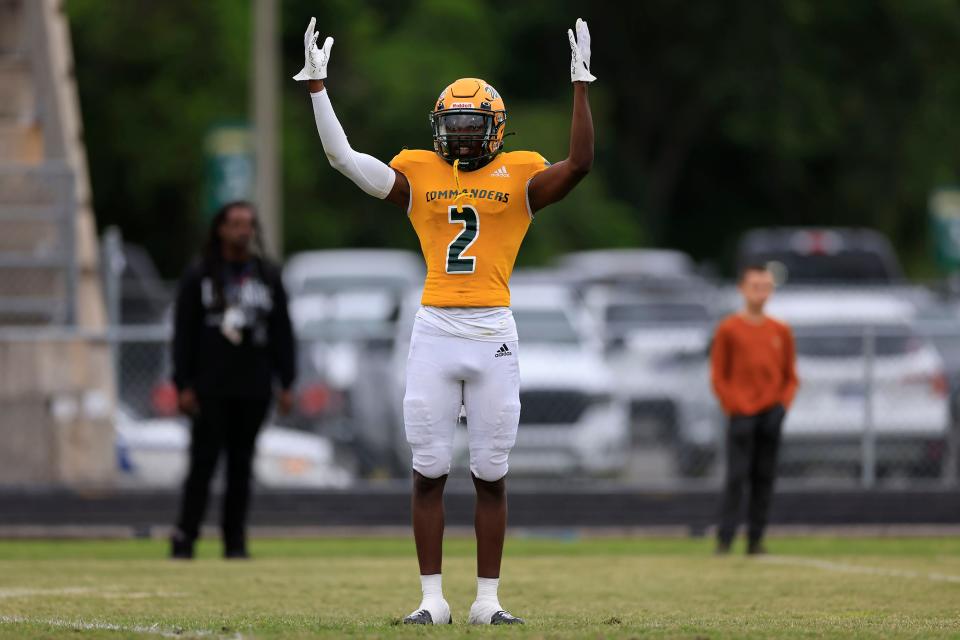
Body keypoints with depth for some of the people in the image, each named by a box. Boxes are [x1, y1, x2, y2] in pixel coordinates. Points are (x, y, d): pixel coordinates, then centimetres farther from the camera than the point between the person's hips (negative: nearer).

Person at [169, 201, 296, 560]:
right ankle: (184, 539, -4)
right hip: (210, 388, -3)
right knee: (204, 462, -7)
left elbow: (282, 333, 13)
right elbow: (184, 333, 2)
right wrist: (183, 385, -6)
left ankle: (235, 541, 8)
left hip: (254, 389, 3)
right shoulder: (199, 276, 4)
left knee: (242, 464, 4)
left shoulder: (268, 277, 12)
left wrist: (286, 384, 6)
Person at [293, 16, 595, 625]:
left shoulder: (518, 178, 5)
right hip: (435, 333, 1)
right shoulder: (419, 176, 9)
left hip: (494, 334, -1)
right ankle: (432, 598, 7)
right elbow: (344, 157, 5)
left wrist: (581, 84, -11)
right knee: (429, 471, 2)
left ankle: (488, 599, 10)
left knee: (492, 474, 4)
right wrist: (318, 87, 1)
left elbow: (580, 163, -9)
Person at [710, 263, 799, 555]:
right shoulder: (728, 329, -1)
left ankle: (756, 540, 7)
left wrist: (783, 405, -3)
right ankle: (724, 540, -11)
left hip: (771, 414, 4)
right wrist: (736, 408, -10)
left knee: (765, 477, 3)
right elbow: (718, 376, 0)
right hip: (741, 416, -4)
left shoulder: (781, 331, 9)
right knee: (736, 475, -10)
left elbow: (790, 377, 14)